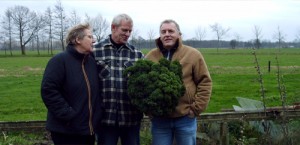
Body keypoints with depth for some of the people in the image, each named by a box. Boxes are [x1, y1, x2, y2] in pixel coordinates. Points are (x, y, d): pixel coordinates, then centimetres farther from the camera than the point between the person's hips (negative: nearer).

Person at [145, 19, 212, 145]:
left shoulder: (193, 54, -1)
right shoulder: (150, 56, 5)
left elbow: (205, 82, -1)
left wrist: (196, 108, -7)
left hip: (185, 118, -1)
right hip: (159, 119, 2)